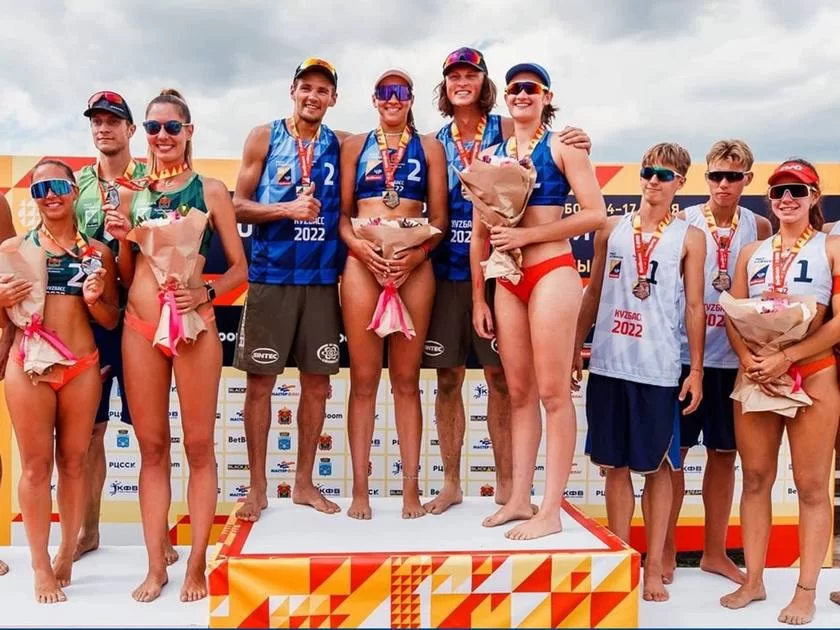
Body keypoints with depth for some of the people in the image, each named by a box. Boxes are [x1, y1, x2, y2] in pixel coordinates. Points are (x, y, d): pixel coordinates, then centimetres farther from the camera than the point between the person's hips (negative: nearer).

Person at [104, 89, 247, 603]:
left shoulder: (210, 190, 2)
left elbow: (240, 268, 2)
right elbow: (125, 272, 16)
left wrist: (206, 292, -14)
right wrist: (121, 238, -2)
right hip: (139, 327, 3)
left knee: (198, 446, 3)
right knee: (152, 446, 8)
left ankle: (197, 565, 14)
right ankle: (156, 565, 18)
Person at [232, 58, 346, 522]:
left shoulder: (340, 145, 10)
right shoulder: (264, 137, 4)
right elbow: (238, 206, 1)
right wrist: (287, 209, -12)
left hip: (322, 277, 2)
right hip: (270, 275, -2)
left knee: (316, 382, 6)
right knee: (260, 380, 2)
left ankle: (304, 482, 21)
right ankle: (257, 487, 15)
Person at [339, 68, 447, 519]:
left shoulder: (429, 148, 12)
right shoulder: (355, 145, 14)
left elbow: (439, 218, 7)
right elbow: (342, 213, 8)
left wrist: (416, 255, -11)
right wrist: (362, 249, -11)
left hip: (414, 266, 0)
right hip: (362, 263, 0)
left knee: (406, 380, 4)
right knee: (363, 380, 0)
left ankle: (411, 487, 10)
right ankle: (360, 488, 7)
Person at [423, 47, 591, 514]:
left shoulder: (506, 129, 3)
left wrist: (576, 147, -22)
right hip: (447, 270, 3)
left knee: (501, 377, 2)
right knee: (448, 378, 7)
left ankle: (506, 483, 14)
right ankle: (451, 482, 19)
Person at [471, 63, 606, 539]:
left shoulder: (563, 146, 1)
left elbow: (596, 213, -9)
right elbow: (480, 234, 15)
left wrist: (526, 234, -14)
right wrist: (478, 300, 10)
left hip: (552, 274, -5)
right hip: (508, 281, 6)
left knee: (553, 392, -4)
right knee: (520, 393, 9)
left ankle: (551, 511, 1)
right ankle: (520, 499, 17)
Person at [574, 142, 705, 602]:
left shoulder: (690, 237, 3)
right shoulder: (611, 229, 9)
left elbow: (694, 307, 1)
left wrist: (696, 370, -3)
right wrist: (576, 349, 9)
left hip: (659, 369, -2)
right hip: (607, 364, 2)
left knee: (656, 466, 6)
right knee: (616, 464, 9)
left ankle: (653, 568, 16)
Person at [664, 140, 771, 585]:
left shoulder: (760, 228, 5)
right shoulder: (684, 222, -3)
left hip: (733, 358, 3)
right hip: (683, 354, -3)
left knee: (724, 454, 12)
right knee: (673, 451, 5)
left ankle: (714, 552, 27)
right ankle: (665, 550, 20)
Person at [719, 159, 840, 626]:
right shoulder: (752, 253, 13)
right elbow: (732, 315, 8)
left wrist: (786, 358, -17)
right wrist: (746, 358, -10)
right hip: (755, 376, 4)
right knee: (755, 480, 8)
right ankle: (753, 581, 19)